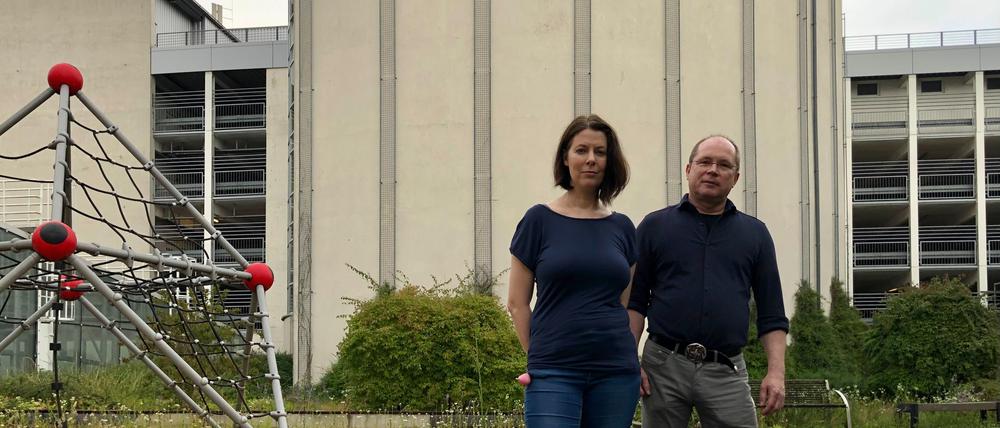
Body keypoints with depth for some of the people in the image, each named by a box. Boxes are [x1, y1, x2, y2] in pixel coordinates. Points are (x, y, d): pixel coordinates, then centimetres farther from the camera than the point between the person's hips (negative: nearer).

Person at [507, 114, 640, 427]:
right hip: (554, 374, -3)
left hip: (616, 374, 3)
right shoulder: (539, 220, 1)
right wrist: (540, 357, 2)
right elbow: (517, 303, 4)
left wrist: (628, 359, 7)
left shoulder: (622, 227, 11)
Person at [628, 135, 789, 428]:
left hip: (726, 371, 1)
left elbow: (772, 314, 10)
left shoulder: (754, 233, 12)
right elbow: (634, 301, 5)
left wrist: (776, 371, -1)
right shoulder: (655, 226, 8)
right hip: (664, 365, -1)